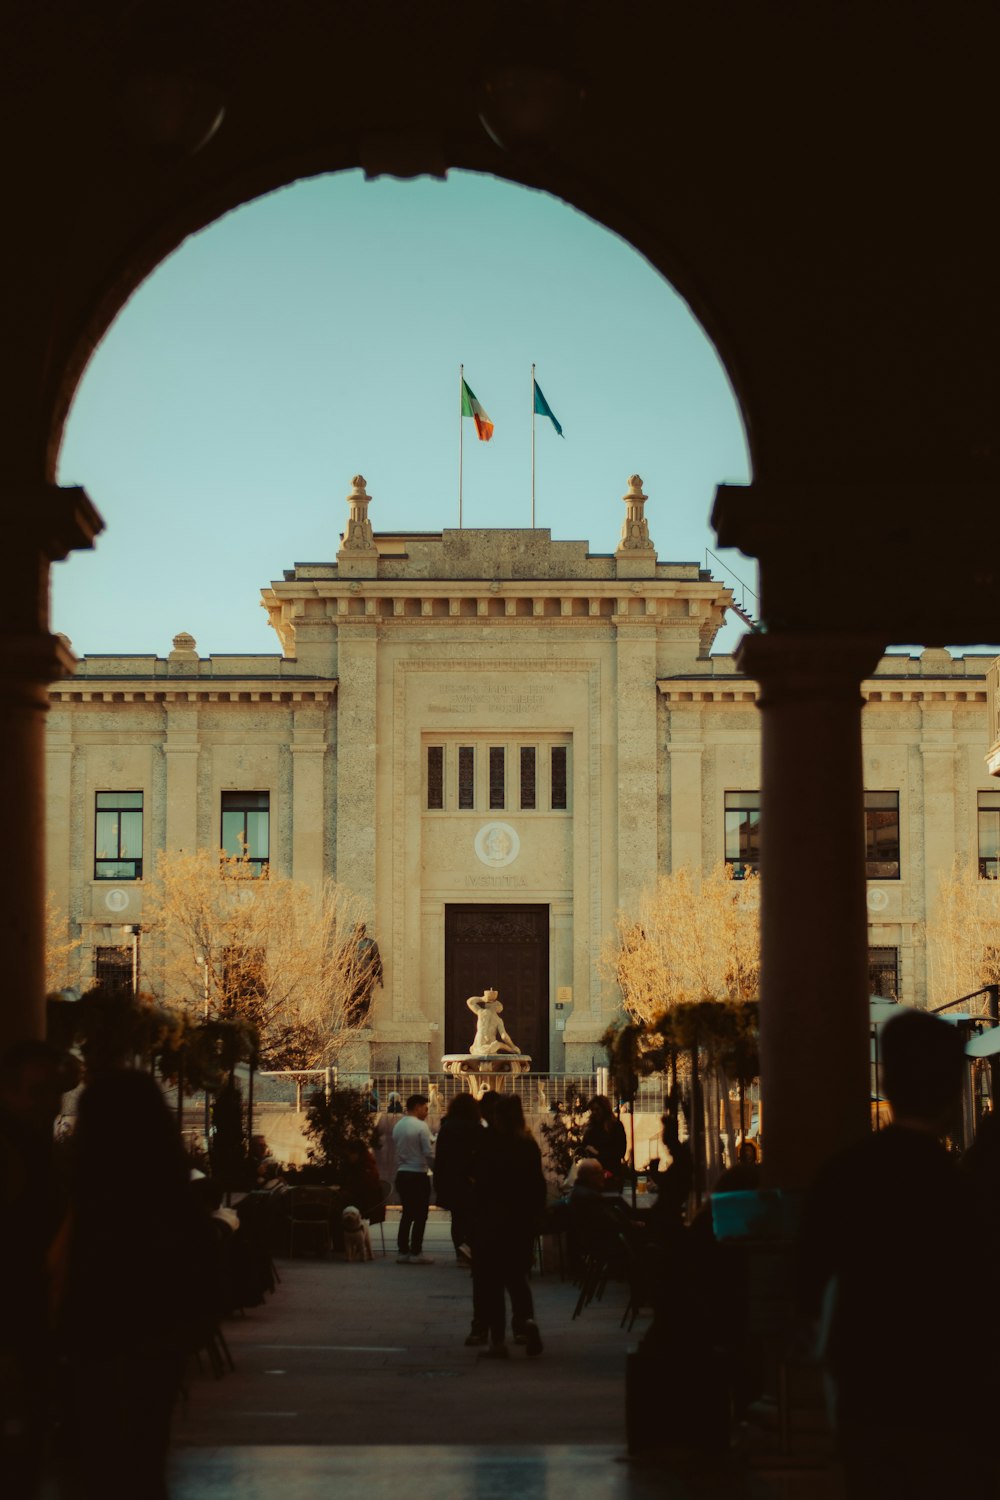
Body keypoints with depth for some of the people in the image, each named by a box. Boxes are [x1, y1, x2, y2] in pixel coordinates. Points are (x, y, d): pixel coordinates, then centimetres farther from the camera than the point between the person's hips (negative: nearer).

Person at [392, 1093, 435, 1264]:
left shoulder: (397, 1126, 7)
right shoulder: (421, 1126, -13)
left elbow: (396, 1150, 10)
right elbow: (429, 1153, -14)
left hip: (402, 1173, 7)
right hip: (418, 1175, -7)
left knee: (407, 1213, 13)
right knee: (420, 1215, 0)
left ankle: (403, 1251, 14)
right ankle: (416, 1253, -1)